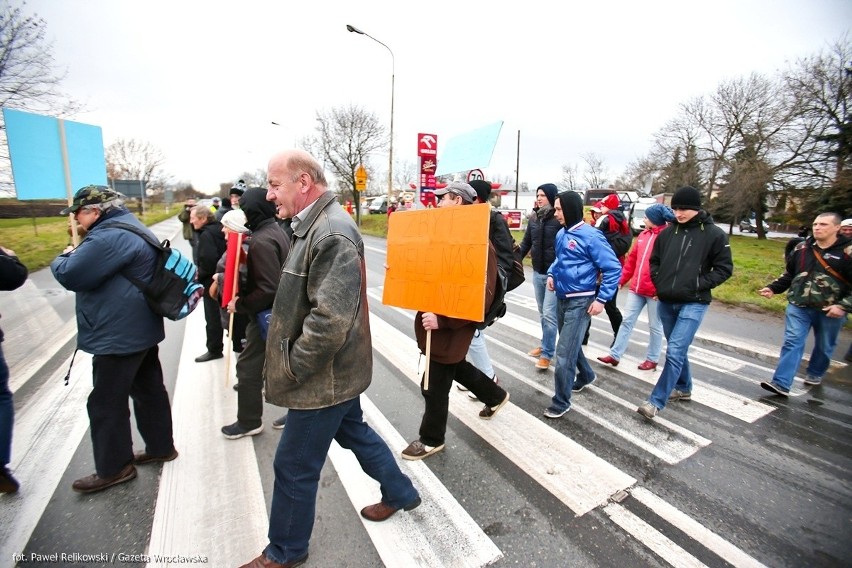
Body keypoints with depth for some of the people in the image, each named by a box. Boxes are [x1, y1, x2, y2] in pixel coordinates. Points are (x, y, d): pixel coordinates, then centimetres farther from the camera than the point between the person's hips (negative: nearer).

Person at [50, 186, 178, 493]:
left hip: (116, 336, -10)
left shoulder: (109, 237, -22)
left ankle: (114, 467, 20)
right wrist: (76, 256, 7)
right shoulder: (132, 228, 12)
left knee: (106, 404, 5)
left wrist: (64, 257, -1)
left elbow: (70, 275, -20)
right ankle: (161, 447, 31)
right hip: (142, 329, 10)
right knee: (149, 391, 18)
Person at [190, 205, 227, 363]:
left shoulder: (206, 235, -19)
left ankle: (214, 349, 16)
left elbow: (208, 261, -27)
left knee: (213, 316, 3)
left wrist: (199, 275, -12)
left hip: (212, 281, -9)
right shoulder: (218, 229, 7)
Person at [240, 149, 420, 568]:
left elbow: (330, 321, -31)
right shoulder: (314, 225, 8)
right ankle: (400, 493, 47)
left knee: (294, 467, 10)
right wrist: (290, 362, 12)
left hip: (326, 378, -10)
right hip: (338, 371, 10)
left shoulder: (332, 234, -24)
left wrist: (288, 370, -18)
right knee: (355, 432, 25)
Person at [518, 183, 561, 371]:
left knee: (549, 314, -3)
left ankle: (547, 353, 8)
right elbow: (526, 243, 14)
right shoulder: (534, 219, 8)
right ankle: (545, 344, 31)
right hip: (537, 273, 6)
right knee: (543, 313, 16)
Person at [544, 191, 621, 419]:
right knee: (571, 344, 23)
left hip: (580, 302, -8)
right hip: (562, 298, 8)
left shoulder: (590, 236, -16)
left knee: (564, 352, -6)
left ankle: (561, 401, 9)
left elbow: (613, 269, -14)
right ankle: (586, 375, 48)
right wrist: (552, 273, 7)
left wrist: (601, 299, -16)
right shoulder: (561, 233, 6)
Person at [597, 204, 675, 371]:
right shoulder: (643, 235, 11)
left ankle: (652, 359, 23)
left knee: (655, 326, 9)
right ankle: (615, 355, 15)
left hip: (655, 292, -7)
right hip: (636, 288, 7)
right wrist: (622, 279, 13)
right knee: (627, 321, 9)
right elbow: (632, 259, 15)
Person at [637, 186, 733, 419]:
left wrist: (699, 285, -12)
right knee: (677, 349, 18)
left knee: (675, 352, -11)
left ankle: (656, 401, -4)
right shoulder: (667, 232, 5)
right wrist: (659, 283, 2)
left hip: (693, 304, -5)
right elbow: (655, 260, 16)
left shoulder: (714, 234, -5)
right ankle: (683, 388, 38)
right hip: (666, 301, 5)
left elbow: (724, 268, -2)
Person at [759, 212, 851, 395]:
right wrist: (773, 288, 6)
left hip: (830, 311, -2)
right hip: (798, 306, 2)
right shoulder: (802, 248, 4)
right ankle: (781, 383, -8)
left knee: (824, 346, 16)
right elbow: (789, 274, 16)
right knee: (792, 342, -4)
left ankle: (815, 374, 40)